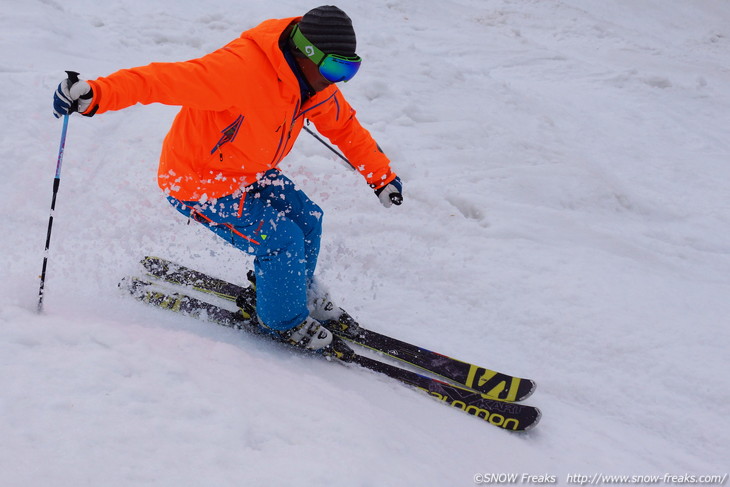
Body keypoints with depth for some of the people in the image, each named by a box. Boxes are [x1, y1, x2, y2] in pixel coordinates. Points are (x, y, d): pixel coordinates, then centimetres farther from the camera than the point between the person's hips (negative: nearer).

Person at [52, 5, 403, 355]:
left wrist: (383, 177, 7)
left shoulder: (316, 82, -8)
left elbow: (345, 127, 9)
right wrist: (96, 94, -53)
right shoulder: (241, 70, -35)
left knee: (307, 218, 7)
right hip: (197, 183, -8)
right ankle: (284, 320, 13)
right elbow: (166, 79, -41)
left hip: (250, 174, 8)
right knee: (283, 239, -13)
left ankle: (301, 292, 35)